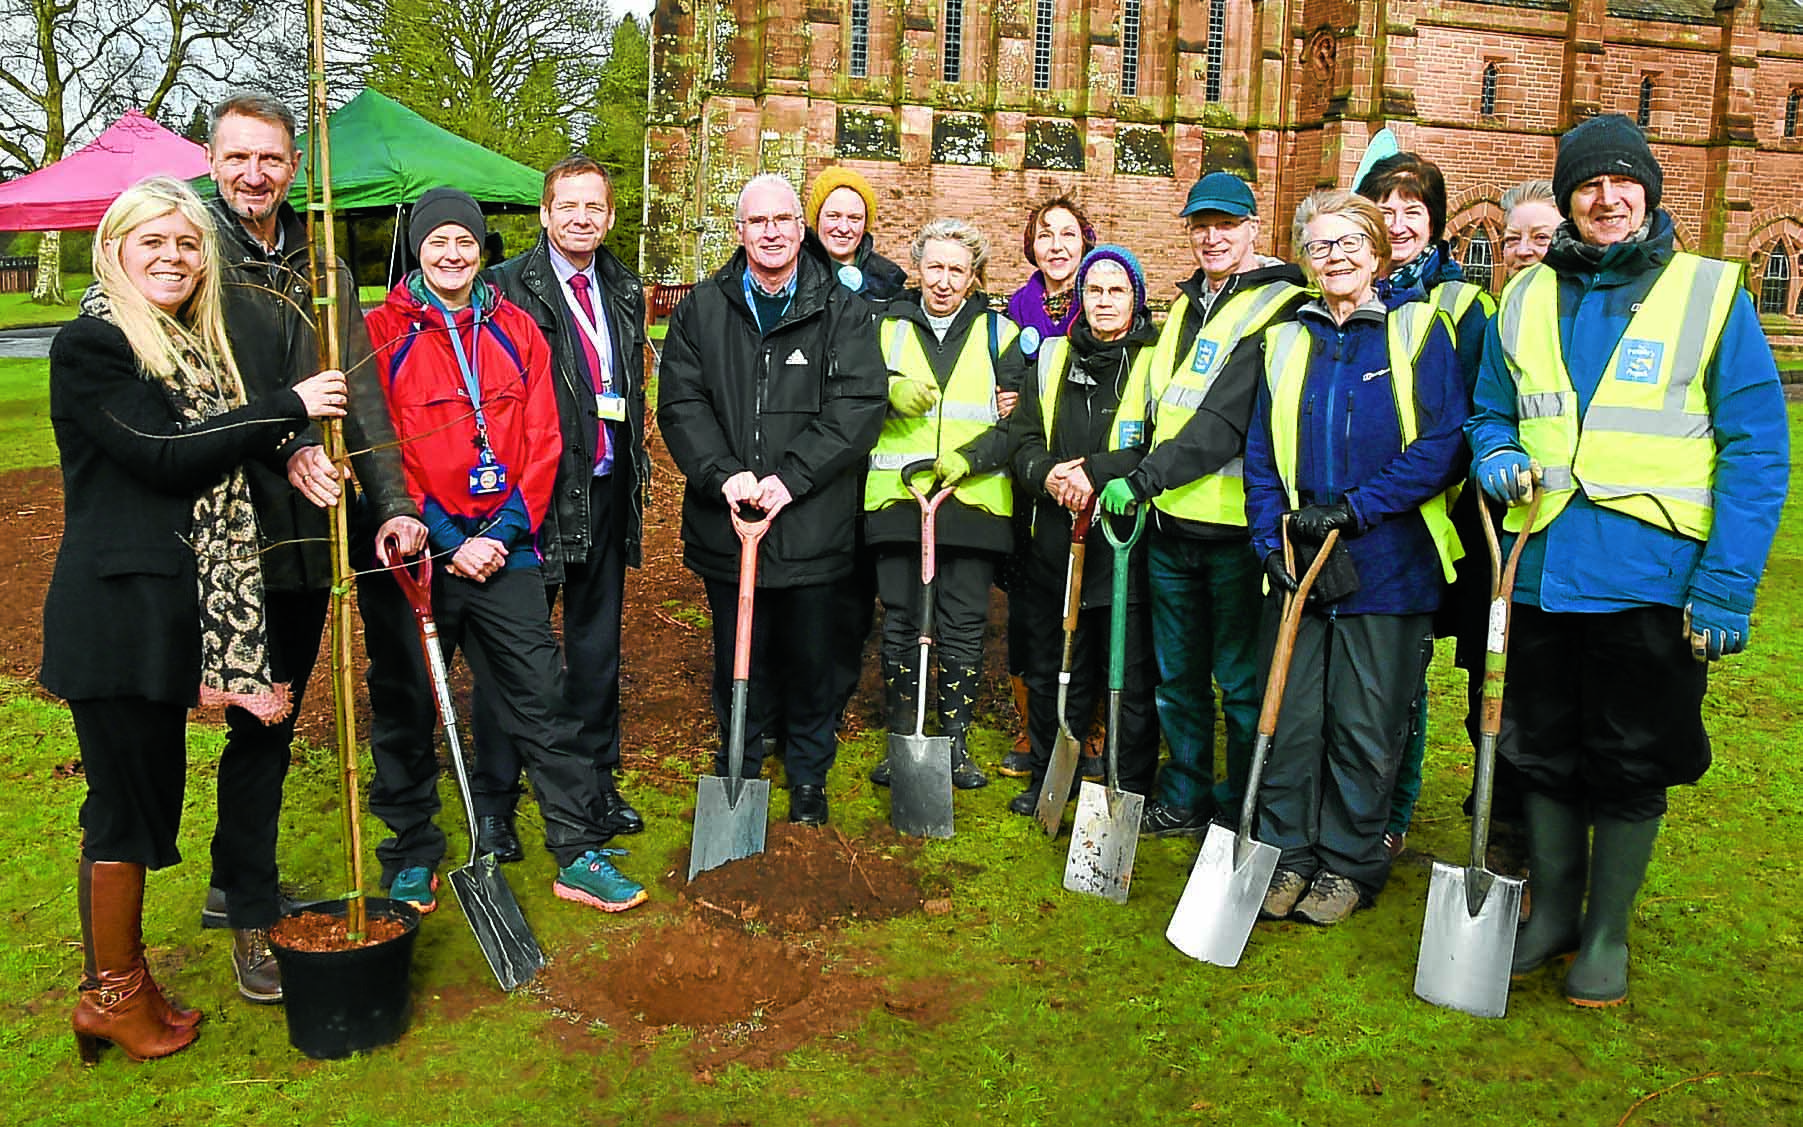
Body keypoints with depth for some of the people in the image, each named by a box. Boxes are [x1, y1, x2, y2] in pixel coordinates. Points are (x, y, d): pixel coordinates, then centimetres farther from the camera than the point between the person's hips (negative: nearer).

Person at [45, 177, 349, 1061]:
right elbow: (164, 455, -19)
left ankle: (118, 984, 27)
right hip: (115, 613, -8)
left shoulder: (193, 346, 16)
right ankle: (113, 996, 18)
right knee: (126, 804, 2)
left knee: (147, 796, 14)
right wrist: (289, 409, -13)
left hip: (167, 613, 8)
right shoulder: (91, 344, -9)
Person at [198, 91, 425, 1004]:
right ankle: (253, 919, 14)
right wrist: (285, 446, -26)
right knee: (258, 728, 0)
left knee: (274, 722, 16)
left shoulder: (321, 267, 11)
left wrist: (391, 504, -5)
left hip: (312, 529, 5)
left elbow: (361, 396, 4)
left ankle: (232, 884, 34)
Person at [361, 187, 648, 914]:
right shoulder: (382, 332, -1)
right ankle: (412, 860, 25)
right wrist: (445, 539, -13)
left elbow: (542, 440, 3)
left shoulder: (517, 330, 8)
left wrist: (505, 531, -8)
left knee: (541, 702, 3)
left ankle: (580, 854, 11)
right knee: (405, 710, 9)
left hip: (504, 549, 2)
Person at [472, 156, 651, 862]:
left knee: (597, 644, 15)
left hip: (607, 491, 6)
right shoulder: (510, 288, -7)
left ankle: (597, 778, 30)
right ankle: (493, 799, 15)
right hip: (536, 492, -6)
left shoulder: (625, 292, 13)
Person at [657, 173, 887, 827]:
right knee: (736, 658, 14)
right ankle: (738, 768, 34)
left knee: (812, 659, 10)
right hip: (724, 521, 2)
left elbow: (859, 407, -9)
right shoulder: (701, 310, 7)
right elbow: (680, 402, -1)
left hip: (813, 523, -1)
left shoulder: (843, 312, 1)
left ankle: (809, 777, 30)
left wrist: (792, 476, -18)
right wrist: (723, 474, -16)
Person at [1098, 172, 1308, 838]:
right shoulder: (1186, 306, 17)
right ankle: (1184, 800, 30)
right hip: (1170, 523, 7)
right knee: (1177, 675, 15)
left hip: (1237, 527, -7)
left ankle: (1242, 815, 18)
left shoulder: (1278, 310, -8)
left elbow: (1226, 421, -19)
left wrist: (1142, 479, -22)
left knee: (1242, 680, 3)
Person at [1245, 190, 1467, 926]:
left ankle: (1350, 864, 21)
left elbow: (1444, 444, -9)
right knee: (1289, 714, 6)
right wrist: (1270, 538, -4)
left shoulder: (1418, 328, 0)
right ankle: (1286, 853, 22)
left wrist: (1354, 508, -16)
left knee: (1366, 723, 5)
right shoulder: (1286, 340, 11)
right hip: (1296, 563, 3)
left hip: (1387, 565, -3)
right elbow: (1261, 452, 9)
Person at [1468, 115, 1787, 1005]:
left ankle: (1606, 933, 27)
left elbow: (1756, 453, -5)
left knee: (1629, 766, 9)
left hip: (1651, 579, -3)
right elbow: (1490, 417, 18)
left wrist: (1726, 586, -13)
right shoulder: (1525, 301, 9)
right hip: (1541, 570, 3)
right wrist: (1498, 459, -7)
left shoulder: (1712, 295, -2)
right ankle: (1552, 911, 33)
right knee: (1547, 754, 14)